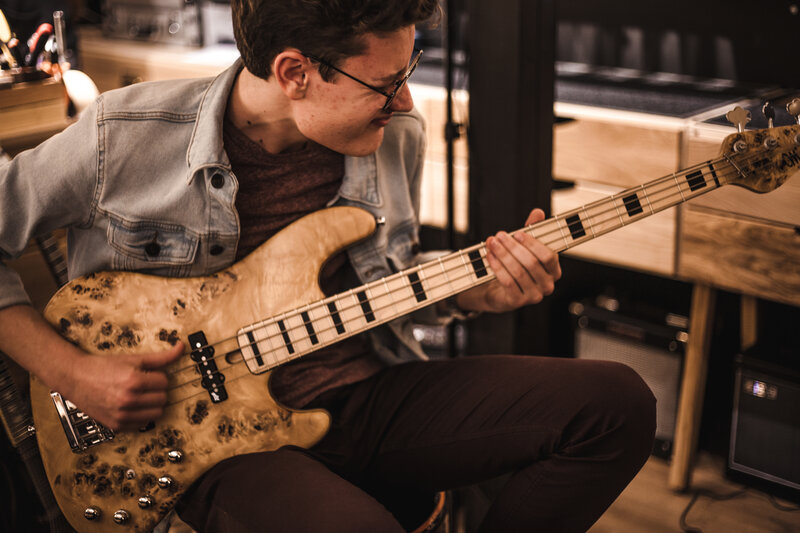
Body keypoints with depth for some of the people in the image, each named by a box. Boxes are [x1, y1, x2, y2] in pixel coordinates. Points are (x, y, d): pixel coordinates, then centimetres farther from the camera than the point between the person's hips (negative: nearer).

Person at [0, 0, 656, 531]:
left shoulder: (394, 136, 1)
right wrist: (69, 370, -13)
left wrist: (478, 289, -2)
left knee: (617, 403, -8)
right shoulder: (122, 139, -14)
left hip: (371, 397, 5)